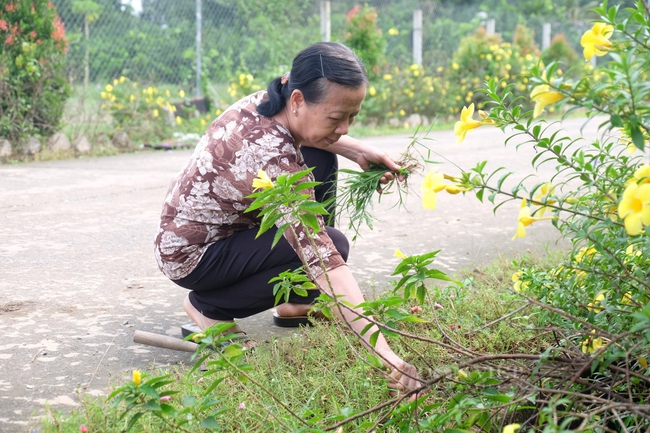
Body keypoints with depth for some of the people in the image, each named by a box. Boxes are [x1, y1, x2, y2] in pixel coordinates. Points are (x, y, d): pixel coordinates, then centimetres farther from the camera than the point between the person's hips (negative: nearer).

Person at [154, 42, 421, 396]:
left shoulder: (264, 101, -12)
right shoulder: (273, 159, -36)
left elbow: (308, 133, 14)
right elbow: (322, 259, -41)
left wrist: (359, 151, -5)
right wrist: (385, 353, -45)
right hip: (191, 256, -9)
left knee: (320, 159, 1)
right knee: (333, 245, -17)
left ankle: (297, 302, 10)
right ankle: (211, 308, -2)